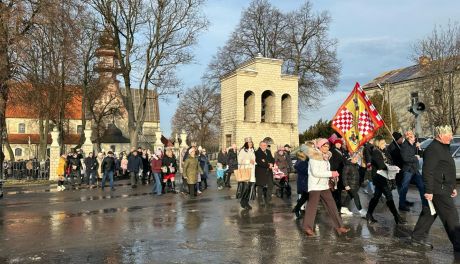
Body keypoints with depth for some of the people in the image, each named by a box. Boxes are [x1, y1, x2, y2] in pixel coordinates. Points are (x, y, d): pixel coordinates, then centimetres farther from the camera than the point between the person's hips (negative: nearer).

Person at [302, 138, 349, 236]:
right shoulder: (314, 156, -13)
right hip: (315, 186, -8)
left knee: (332, 206, 7)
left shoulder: (325, 156, 13)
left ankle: (339, 227, 12)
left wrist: (333, 174, 2)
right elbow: (315, 172, -21)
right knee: (312, 207, -2)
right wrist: (331, 174, -19)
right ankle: (308, 228, 9)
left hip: (324, 186, 8)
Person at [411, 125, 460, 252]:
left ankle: (418, 238, 25)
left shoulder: (443, 148, 17)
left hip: (443, 189, 10)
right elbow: (427, 172, -23)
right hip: (438, 191, -10)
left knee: (429, 214, 15)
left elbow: (448, 170, 25)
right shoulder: (433, 149, -17)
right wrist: (429, 191, -24)